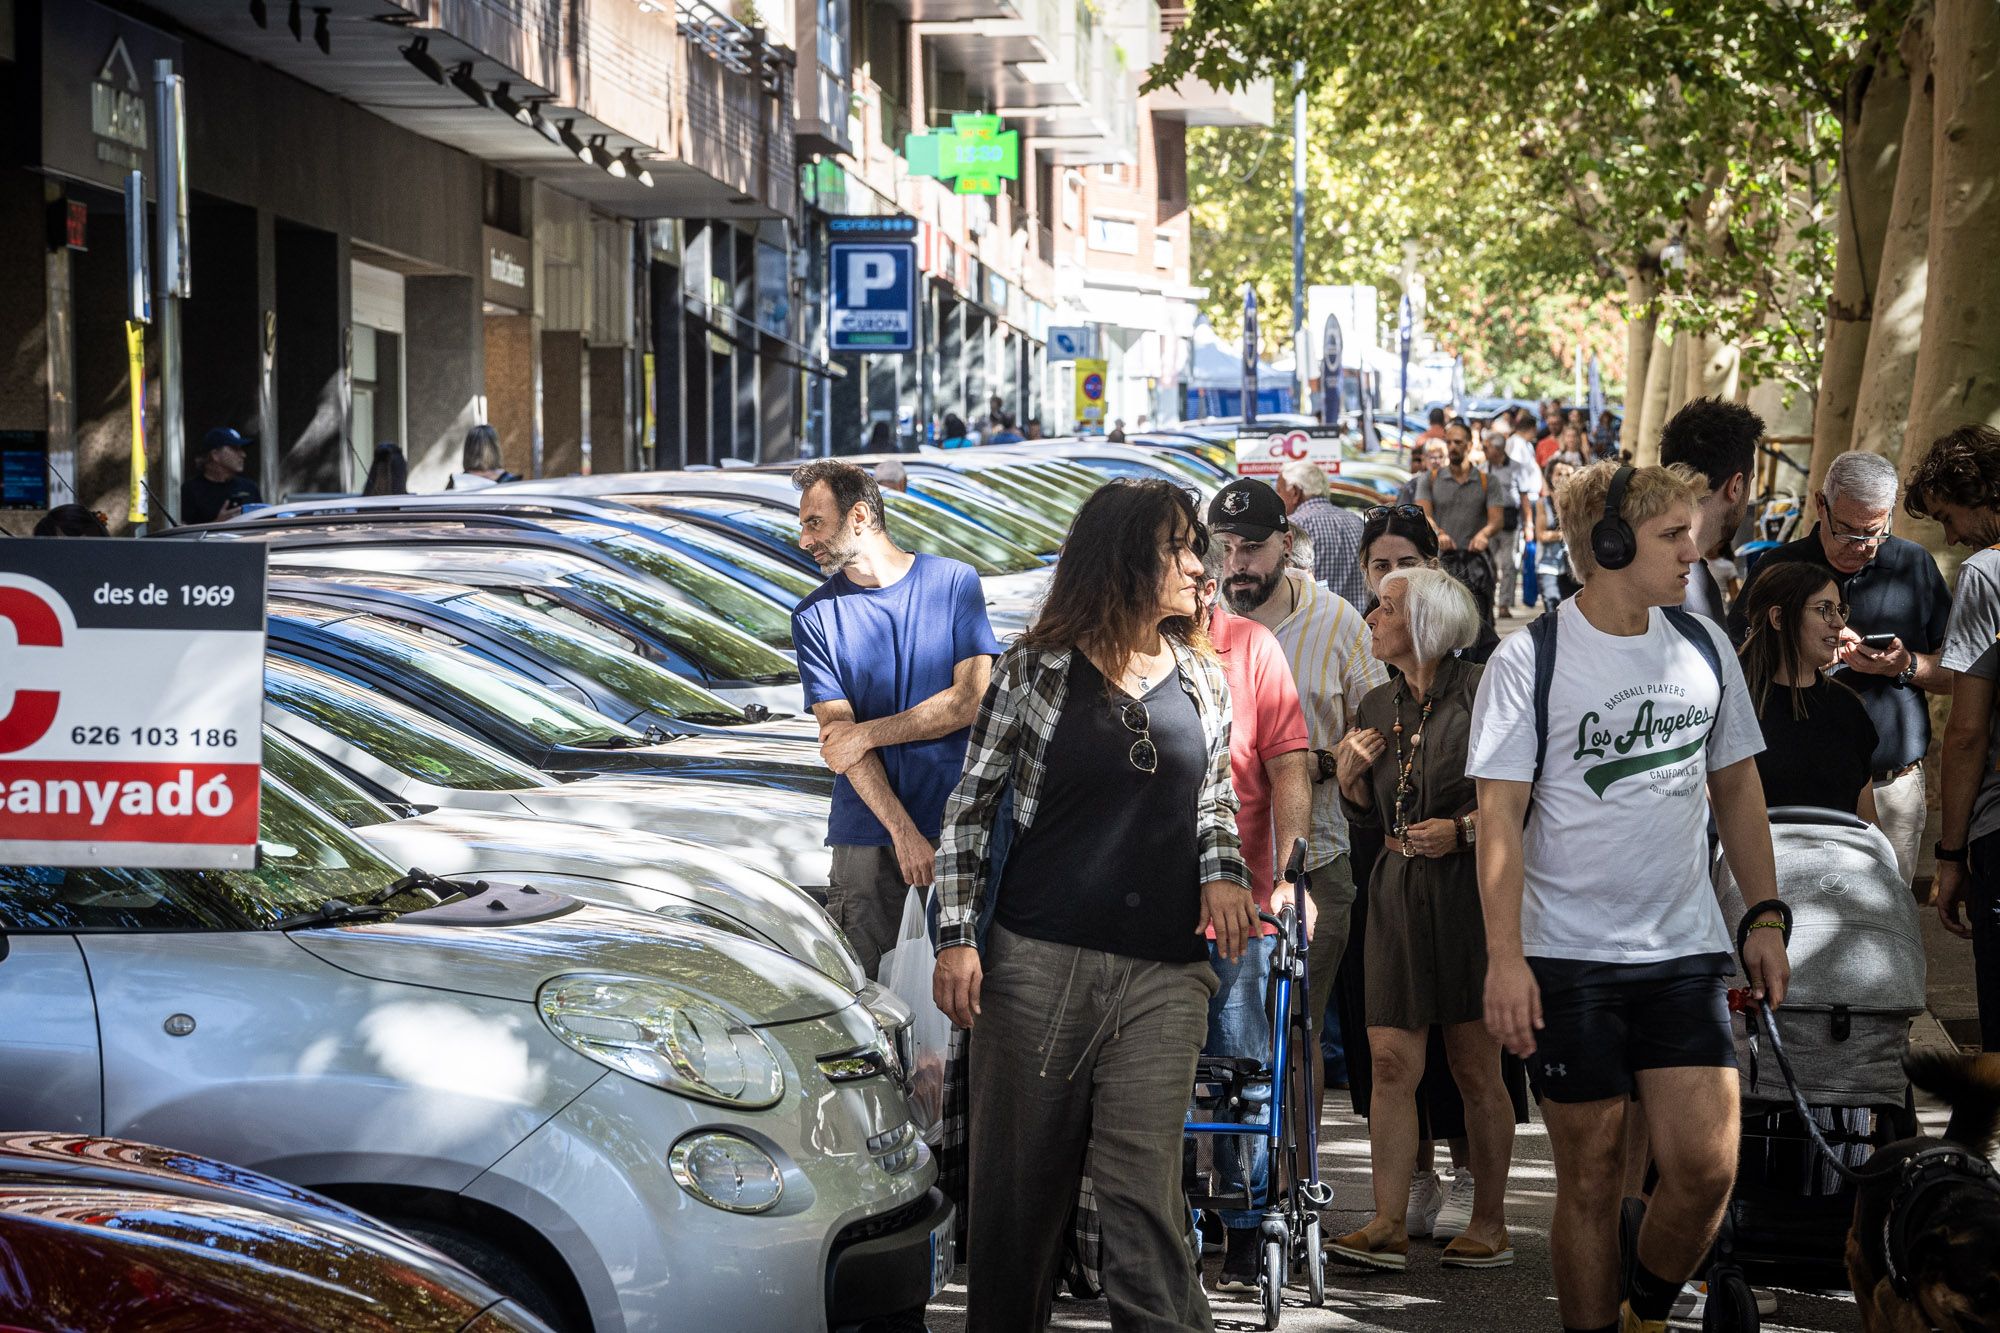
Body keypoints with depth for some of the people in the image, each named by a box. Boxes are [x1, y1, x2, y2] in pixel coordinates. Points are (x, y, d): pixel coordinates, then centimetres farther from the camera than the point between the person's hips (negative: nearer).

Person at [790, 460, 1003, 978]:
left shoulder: (954, 582, 2)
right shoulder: (815, 617, 3)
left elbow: (973, 699, -5)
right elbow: (837, 742, -4)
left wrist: (867, 733, -7)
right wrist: (903, 832, -14)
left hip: (959, 818, -1)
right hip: (868, 830, 1)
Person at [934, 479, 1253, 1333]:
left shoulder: (1203, 679, 11)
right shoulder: (1037, 669, 1)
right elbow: (970, 804, 5)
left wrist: (1222, 871, 3)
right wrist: (956, 936, -2)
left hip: (1163, 975, 2)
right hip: (1038, 962, -1)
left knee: (1144, 1191, -8)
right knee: (1018, 1185, 5)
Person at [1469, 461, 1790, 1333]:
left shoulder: (1703, 647, 6)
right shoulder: (1529, 662, -7)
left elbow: (1737, 786, 16)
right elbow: (1500, 814, -9)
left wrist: (1764, 916, 11)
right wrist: (1504, 959, -16)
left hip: (1688, 951, 3)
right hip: (1570, 959, -3)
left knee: (1707, 1165, -5)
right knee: (1591, 1179, 3)